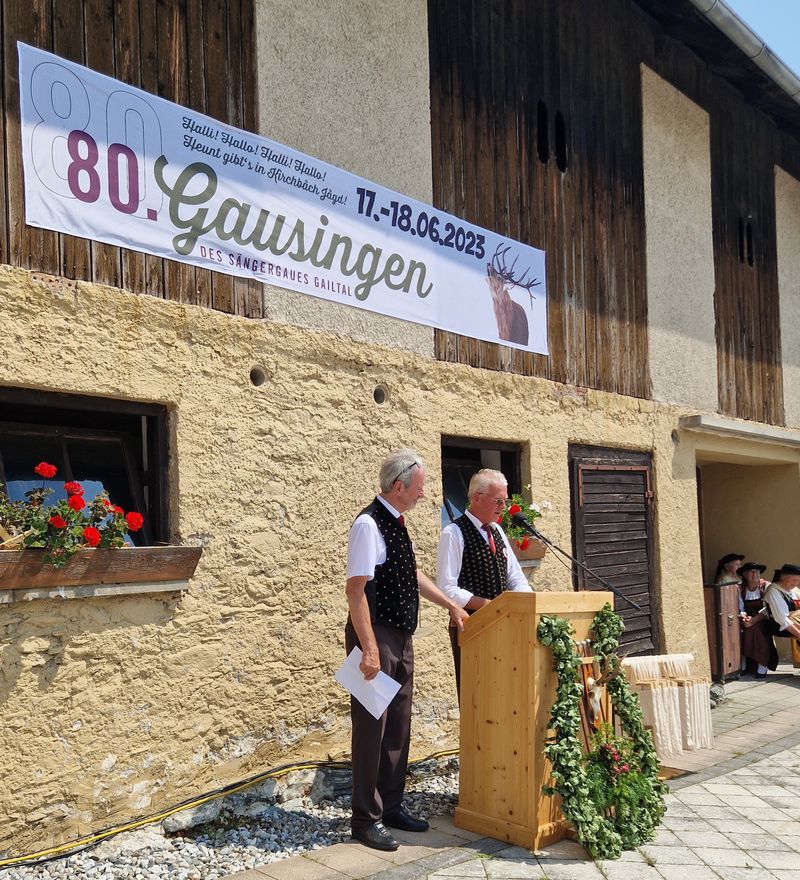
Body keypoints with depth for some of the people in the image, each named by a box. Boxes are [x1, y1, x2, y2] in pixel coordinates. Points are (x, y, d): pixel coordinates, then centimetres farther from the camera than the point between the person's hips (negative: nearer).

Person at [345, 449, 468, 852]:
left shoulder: (397, 523, 10)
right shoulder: (369, 524, -18)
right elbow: (356, 590, -22)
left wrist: (450, 604, 25)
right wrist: (369, 649, -25)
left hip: (401, 637, 9)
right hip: (376, 636, -9)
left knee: (398, 725, 16)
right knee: (372, 725, 0)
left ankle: (391, 806, 29)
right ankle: (366, 819, 13)